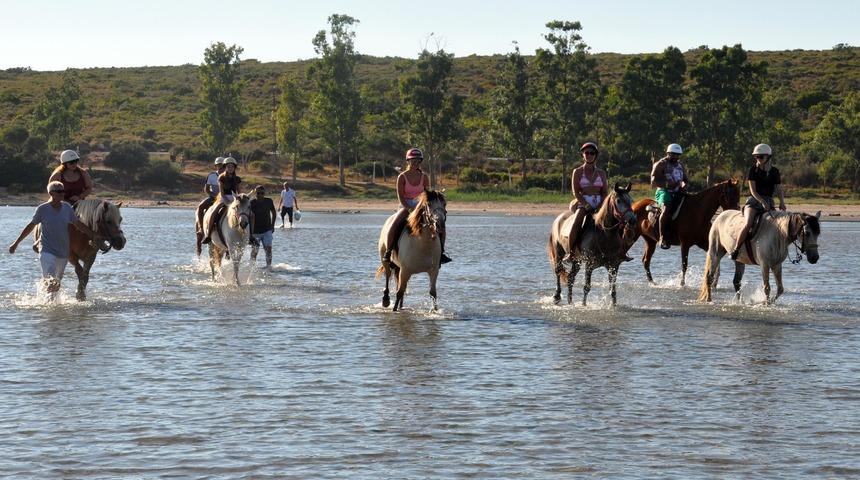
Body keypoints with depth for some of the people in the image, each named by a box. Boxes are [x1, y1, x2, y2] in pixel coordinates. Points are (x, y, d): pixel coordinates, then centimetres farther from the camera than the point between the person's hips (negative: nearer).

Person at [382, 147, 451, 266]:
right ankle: (388, 252, -20)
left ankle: (441, 252, -5)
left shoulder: (424, 177, 4)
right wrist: (410, 209, -23)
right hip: (405, 206, -3)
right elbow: (401, 197, -10)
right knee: (394, 225, -31)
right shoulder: (402, 177, -5)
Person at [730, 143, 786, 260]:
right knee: (748, 225, -25)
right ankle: (735, 250, -18)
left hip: (768, 202, 3)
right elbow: (753, 190, -5)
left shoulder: (774, 172, 10)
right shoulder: (753, 170, 2)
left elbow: (779, 189, 10)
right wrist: (762, 202, -20)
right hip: (754, 200, -3)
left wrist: (782, 203, -9)